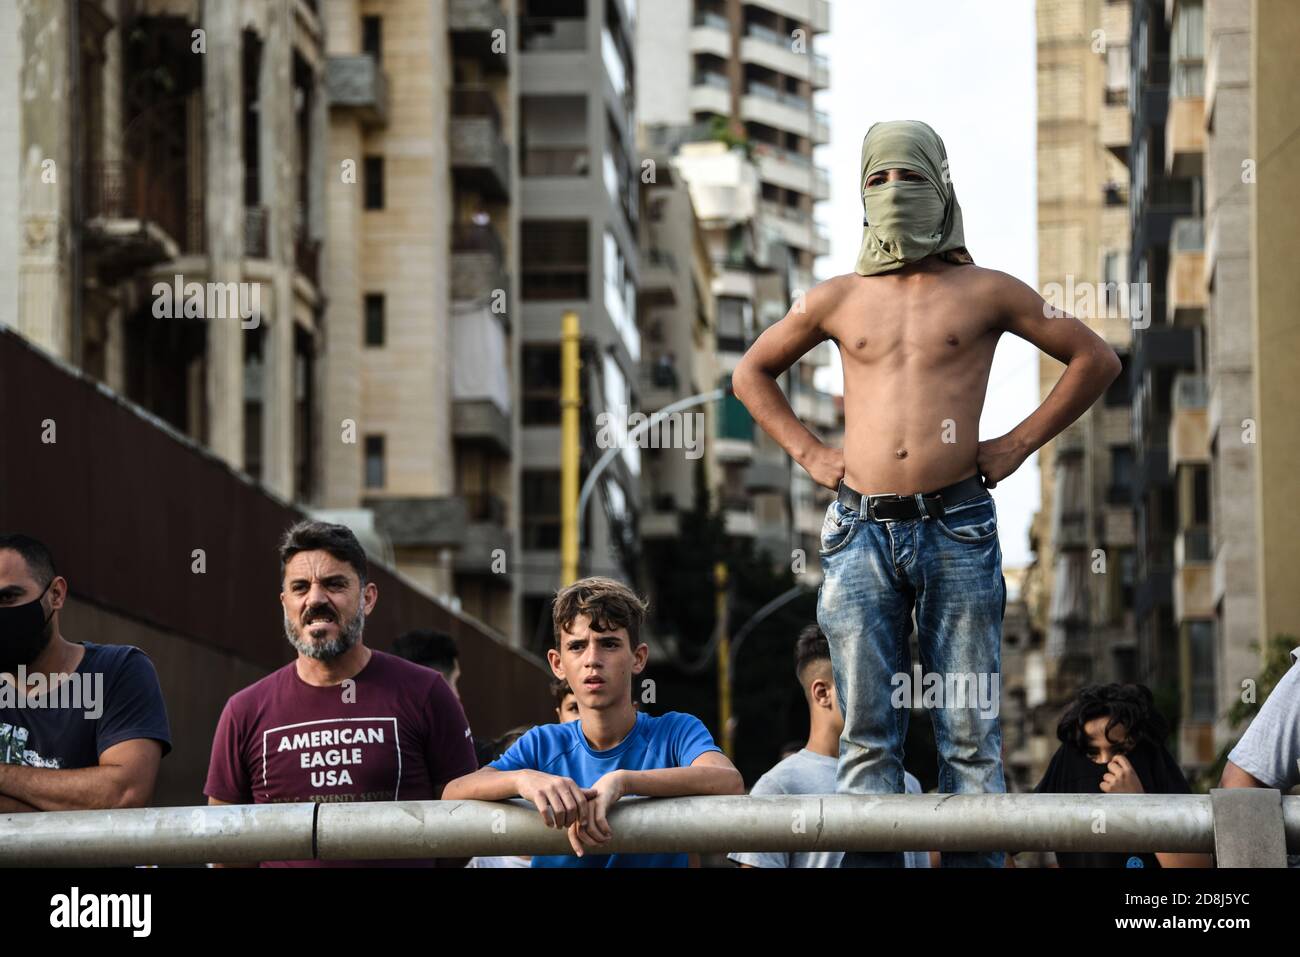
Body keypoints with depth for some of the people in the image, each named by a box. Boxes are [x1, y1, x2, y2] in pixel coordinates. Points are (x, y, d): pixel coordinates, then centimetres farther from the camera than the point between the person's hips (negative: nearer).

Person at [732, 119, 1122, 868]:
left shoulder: (985, 293, 8)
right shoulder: (838, 300, 13)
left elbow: (1096, 359, 12)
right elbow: (752, 373, 26)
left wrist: (1020, 443, 5)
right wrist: (807, 451, 13)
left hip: (957, 529, -1)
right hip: (861, 530, 2)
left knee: (971, 733, -1)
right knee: (868, 733, 0)